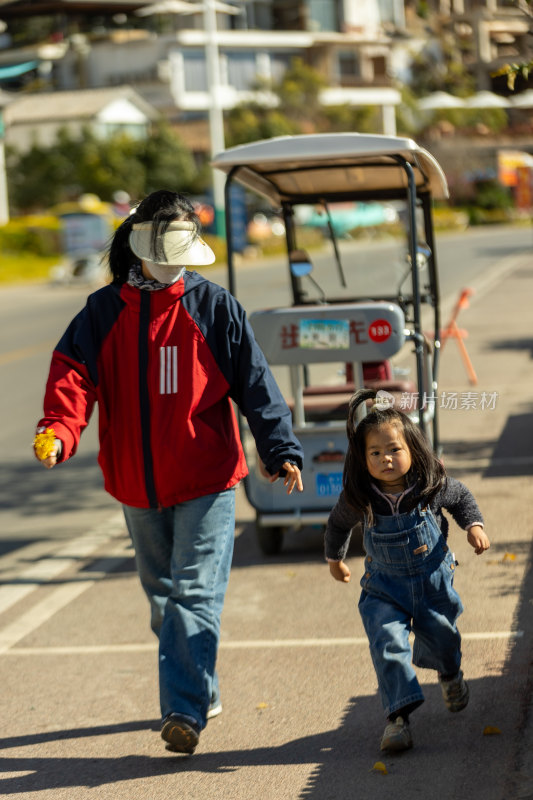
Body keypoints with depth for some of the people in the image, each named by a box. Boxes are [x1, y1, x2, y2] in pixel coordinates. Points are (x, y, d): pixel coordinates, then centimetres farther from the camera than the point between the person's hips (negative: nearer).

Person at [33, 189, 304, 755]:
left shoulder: (214, 307, -2)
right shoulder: (104, 311, 4)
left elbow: (255, 383, -3)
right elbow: (73, 373, -8)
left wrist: (281, 449, -12)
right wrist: (58, 430, -28)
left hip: (206, 480, -4)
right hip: (138, 485, 4)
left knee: (195, 593, -11)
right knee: (162, 594, 16)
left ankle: (184, 711, -15)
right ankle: (201, 693, 33)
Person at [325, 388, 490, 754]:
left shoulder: (433, 485, -17)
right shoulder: (358, 499, -17)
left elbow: (461, 497, 6)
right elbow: (338, 524, 5)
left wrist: (474, 525, -10)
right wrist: (335, 558, 20)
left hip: (434, 581, 1)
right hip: (384, 589, -1)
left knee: (441, 638, 17)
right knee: (388, 643, -19)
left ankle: (450, 673, 53)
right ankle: (398, 716, -16)